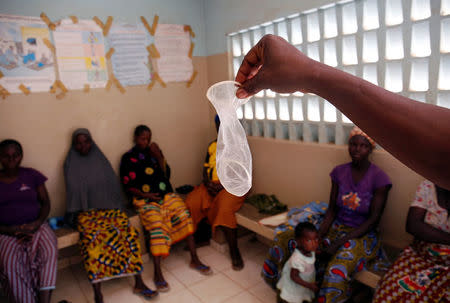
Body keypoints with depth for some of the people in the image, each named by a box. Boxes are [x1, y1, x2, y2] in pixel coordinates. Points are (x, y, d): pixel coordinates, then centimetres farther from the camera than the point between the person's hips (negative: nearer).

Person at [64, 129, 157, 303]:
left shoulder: (100, 160, 13)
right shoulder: (71, 165, 8)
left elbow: (113, 185, 12)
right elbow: (72, 192, 5)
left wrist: (117, 208, 1)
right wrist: (75, 215, -5)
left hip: (109, 207, 2)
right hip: (85, 211, -1)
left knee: (128, 231, -25)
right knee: (92, 237, -33)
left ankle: (139, 283, -18)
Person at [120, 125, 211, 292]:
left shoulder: (154, 152, 19)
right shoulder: (128, 158, 8)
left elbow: (167, 174, 13)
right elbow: (127, 186, 2)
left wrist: (159, 156, 0)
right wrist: (144, 195, -12)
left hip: (166, 194, 4)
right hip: (145, 199, -3)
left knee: (184, 214, -22)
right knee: (157, 224, -30)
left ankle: (194, 260, -15)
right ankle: (157, 273, -26)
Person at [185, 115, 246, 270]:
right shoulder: (212, 146, 17)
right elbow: (206, 168, 15)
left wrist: (222, 185, -17)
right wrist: (208, 183, -6)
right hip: (211, 185, 5)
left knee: (224, 207, -34)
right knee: (191, 202, -21)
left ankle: (234, 252, -19)